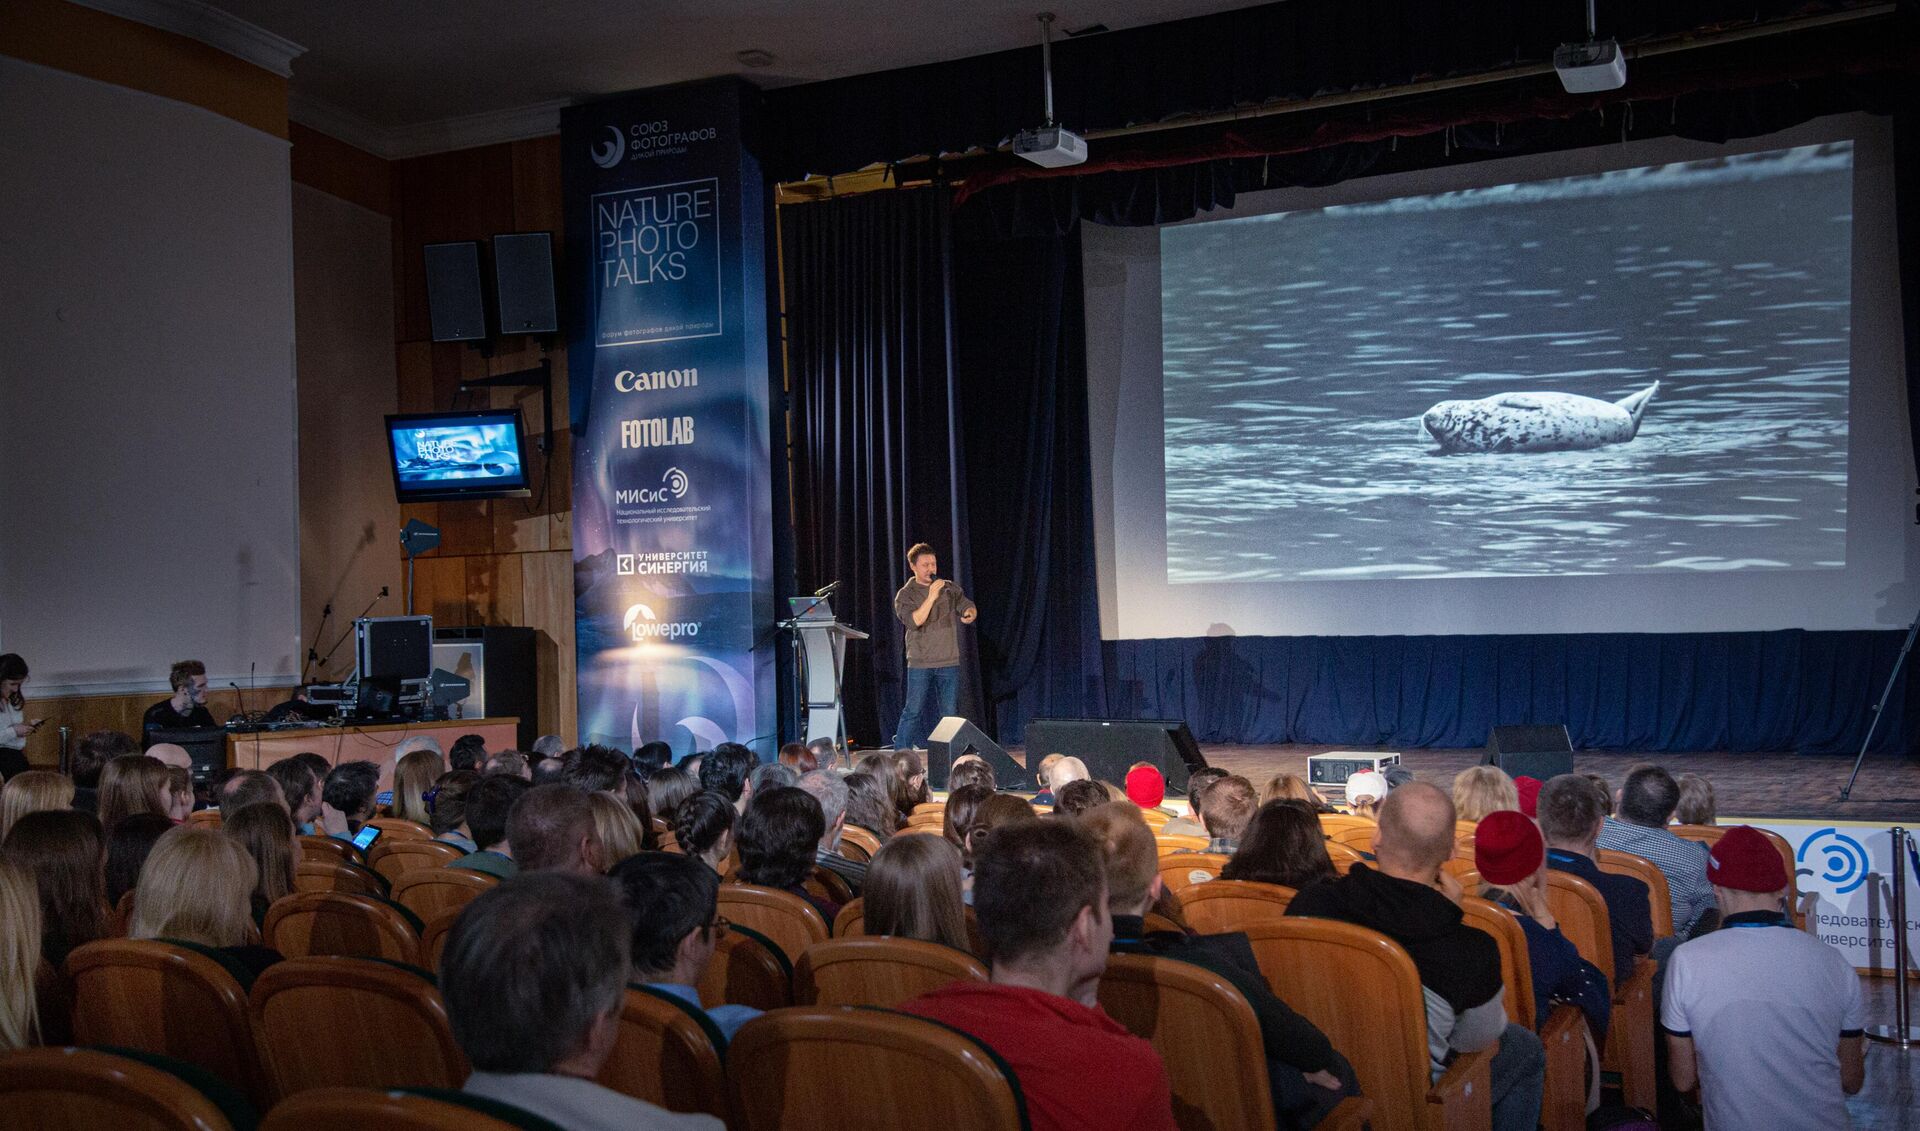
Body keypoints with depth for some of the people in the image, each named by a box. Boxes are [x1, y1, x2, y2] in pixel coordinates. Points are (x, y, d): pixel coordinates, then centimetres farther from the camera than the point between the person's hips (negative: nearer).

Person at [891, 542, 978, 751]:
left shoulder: (949, 588, 9)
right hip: (920, 663, -3)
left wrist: (969, 614, -21)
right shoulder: (905, 595, 0)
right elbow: (913, 621, -15)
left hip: (949, 663, 3)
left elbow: (968, 607, 3)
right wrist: (932, 597, -23)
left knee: (950, 714, 5)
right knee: (913, 712, -2)